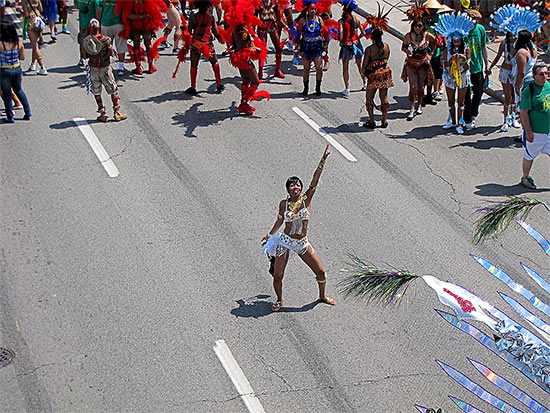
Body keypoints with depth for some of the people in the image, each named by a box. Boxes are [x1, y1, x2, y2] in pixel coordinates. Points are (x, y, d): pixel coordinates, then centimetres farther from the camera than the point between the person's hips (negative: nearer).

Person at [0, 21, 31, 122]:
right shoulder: (19, 42, -7)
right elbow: (22, 57, 3)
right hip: (17, 69, 5)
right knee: (18, 90, 27)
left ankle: (10, 117, 20)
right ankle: (28, 112, 28)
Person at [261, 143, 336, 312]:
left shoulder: (306, 199, -7)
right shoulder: (284, 203, -6)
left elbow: (315, 180, -16)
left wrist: (323, 160, -25)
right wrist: (270, 235, 24)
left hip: (303, 243, 1)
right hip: (285, 241, -1)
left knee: (320, 272, 3)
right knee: (277, 277, -1)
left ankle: (322, 296, 31)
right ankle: (279, 300, 28)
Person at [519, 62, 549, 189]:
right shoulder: (529, 90, -16)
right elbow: (523, 112, -16)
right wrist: (528, 131, -17)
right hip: (534, 131, -5)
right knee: (529, 156, 9)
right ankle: (525, 177, 29)